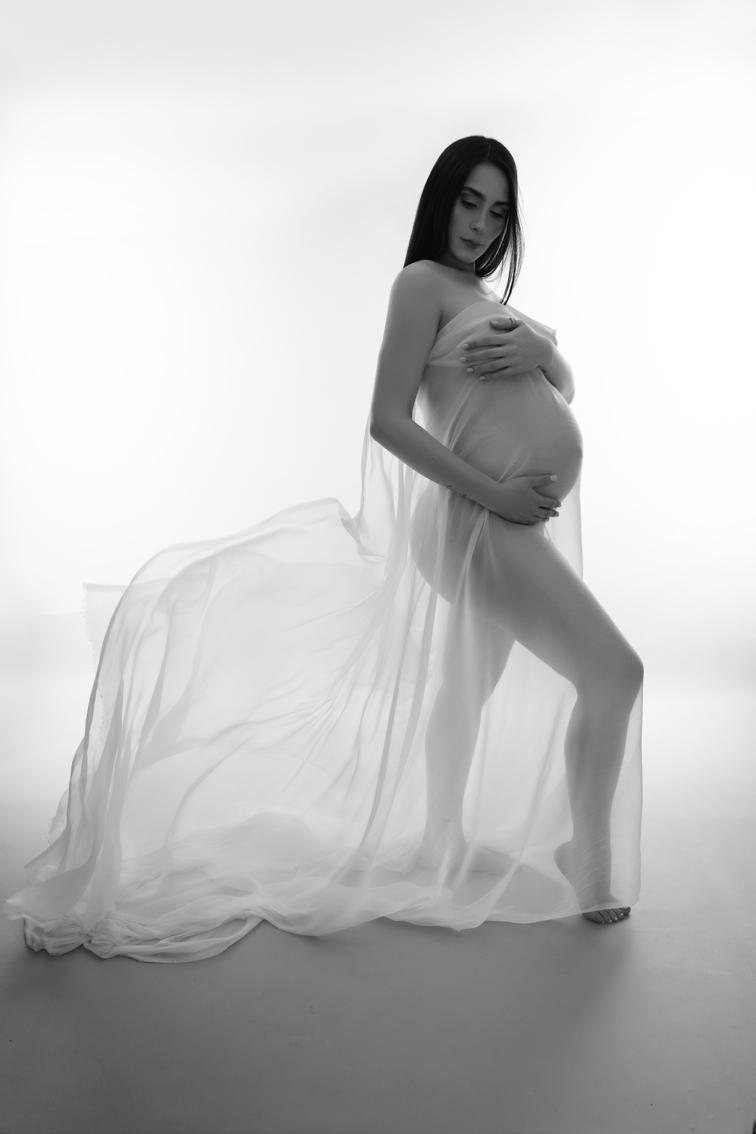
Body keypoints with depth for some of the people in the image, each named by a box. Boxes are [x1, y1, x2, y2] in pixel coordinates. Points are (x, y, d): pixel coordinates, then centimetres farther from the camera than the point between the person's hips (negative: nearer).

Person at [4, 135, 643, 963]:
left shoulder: (485, 296, 21)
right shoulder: (422, 283, -7)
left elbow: (565, 392, 15)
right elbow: (388, 421, -16)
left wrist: (540, 351, -7)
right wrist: (492, 492, -21)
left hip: (520, 516, 9)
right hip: (485, 516, -9)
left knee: (466, 691, 20)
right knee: (613, 673, -9)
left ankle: (444, 841, 38)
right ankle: (593, 874, 7)